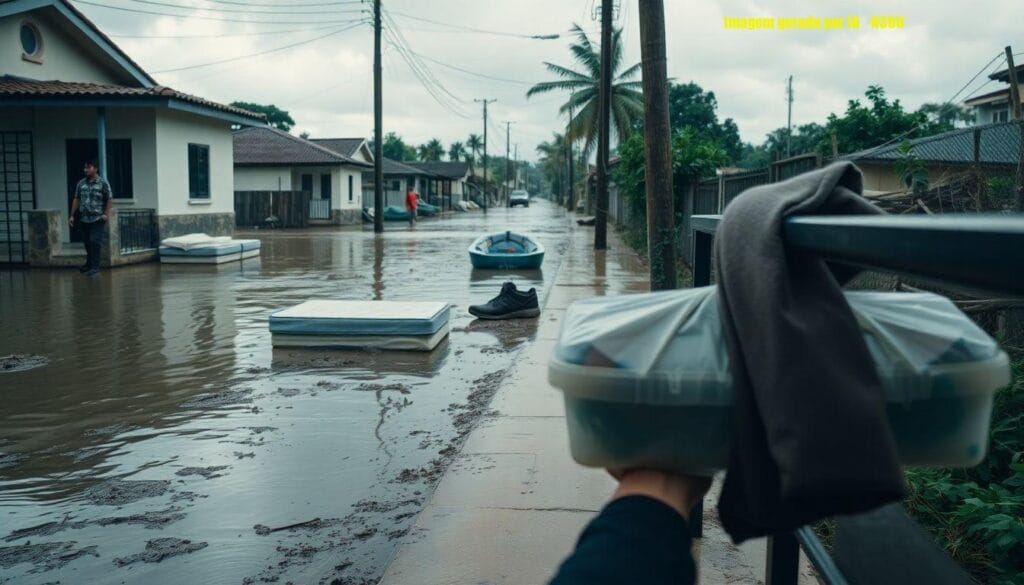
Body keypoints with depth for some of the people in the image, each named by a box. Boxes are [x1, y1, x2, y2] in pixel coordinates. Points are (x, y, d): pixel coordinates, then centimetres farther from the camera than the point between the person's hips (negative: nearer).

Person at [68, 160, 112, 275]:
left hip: (97, 219, -4)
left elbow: (109, 199, -3)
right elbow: (76, 200, 12)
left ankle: (94, 266, -7)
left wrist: (106, 213, -10)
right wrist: (72, 215, 9)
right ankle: (89, 263, 24)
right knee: (87, 242, 10)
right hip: (84, 219, 4)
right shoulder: (81, 183, 10)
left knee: (94, 242, -10)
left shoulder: (103, 183, -2)